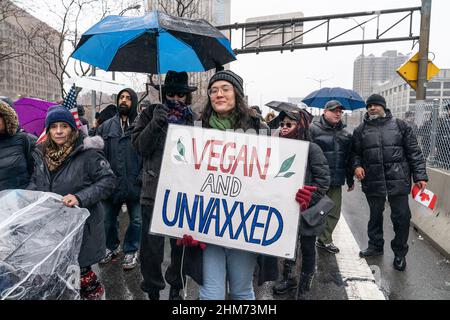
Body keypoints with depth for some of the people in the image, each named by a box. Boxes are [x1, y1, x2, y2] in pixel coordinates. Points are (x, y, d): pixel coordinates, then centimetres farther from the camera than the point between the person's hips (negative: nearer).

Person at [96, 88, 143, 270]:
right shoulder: (106, 126, 6)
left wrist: (142, 177, -12)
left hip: (134, 185, -3)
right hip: (111, 183, 4)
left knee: (136, 220, 10)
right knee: (108, 218, 18)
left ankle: (131, 251, 31)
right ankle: (111, 247, 41)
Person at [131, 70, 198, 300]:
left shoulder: (194, 119, 7)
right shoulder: (150, 114, 6)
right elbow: (140, 147, -3)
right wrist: (154, 124, -15)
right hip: (154, 191, -1)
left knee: (182, 243, 11)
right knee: (151, 244, 4)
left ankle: (175, 287, 34)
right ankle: (152, 288, 27)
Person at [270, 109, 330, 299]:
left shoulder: (311, 149, -13)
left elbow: (323, 178, -15)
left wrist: (309, 199, -20)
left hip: (306, 211, -5)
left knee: (307, 248, 11)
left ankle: (303, 289, 29)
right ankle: (289, 279, 42)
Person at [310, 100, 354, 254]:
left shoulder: (345, 133, 14)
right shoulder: (313, 129, -6)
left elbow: (348, 157, 19)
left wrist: (350, 179, 20)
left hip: (336, 180, 6)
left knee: (334, 212, 11)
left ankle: (325, 240, 28)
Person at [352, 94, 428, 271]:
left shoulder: (400, 126, 4)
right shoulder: (361, 130, 8)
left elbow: (414, 152, 4)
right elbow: (355, 153, 14)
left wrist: (420, 176, -1)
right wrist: (357, 165, -7)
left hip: (398, 180, -1)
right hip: (373, 181, 1)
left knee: (402, 217, 3)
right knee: (375, 215, 15)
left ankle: (400, 252, 21)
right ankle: (375, 246, 34)